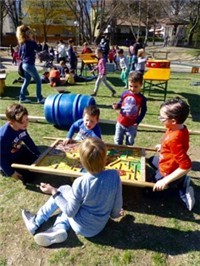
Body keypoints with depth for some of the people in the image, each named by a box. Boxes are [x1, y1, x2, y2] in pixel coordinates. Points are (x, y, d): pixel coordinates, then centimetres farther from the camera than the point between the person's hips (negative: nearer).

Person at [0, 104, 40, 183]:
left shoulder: (22, 127, -18)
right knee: (27, 177, -5)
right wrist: (11, 172, -21)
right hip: (8, 160, -7)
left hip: (20, 152, 7)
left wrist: (38, 154, 7)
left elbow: (28, 140, 1)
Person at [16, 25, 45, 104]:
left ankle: (22, 98, 17)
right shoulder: (31, 42, -14)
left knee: (26, 81, 15)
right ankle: (40, 99, 2)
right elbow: (39, 49, -4)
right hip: (29, 65, -9)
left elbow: (19, 53, 16)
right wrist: (33, 41, 5)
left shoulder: (22, 43, 10)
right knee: (38, 81, -1)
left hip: (25, 64, 9)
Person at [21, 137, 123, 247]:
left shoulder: (80, 183, -30)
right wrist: (114, 213, 14)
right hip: (100, 226, 4)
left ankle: (36, 222, 22)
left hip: (81, 227, -4)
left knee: (63, 190, 11)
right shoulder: (114, 176, -22)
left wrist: (53, 191, -8)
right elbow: (118, 207, -9)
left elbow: (71, 212, -15)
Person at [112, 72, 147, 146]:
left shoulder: (142, 98, -12)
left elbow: (143, 111, -4)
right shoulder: (124, 94, -7)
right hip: (120, 123, 2)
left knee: (130, 143, 13)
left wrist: (137, 121, -10)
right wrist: (117, 106, -14)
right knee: (118, 141, 17)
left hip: (132, 125, -2)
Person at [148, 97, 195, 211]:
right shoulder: (180, 128, -12)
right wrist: (162, 146, 24)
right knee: (151, 160, 35)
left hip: (167, 172, -7)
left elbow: (186, 166, -38)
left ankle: (180, 184, 7)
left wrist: (165, 181, -32)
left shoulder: (174, 139, -40)